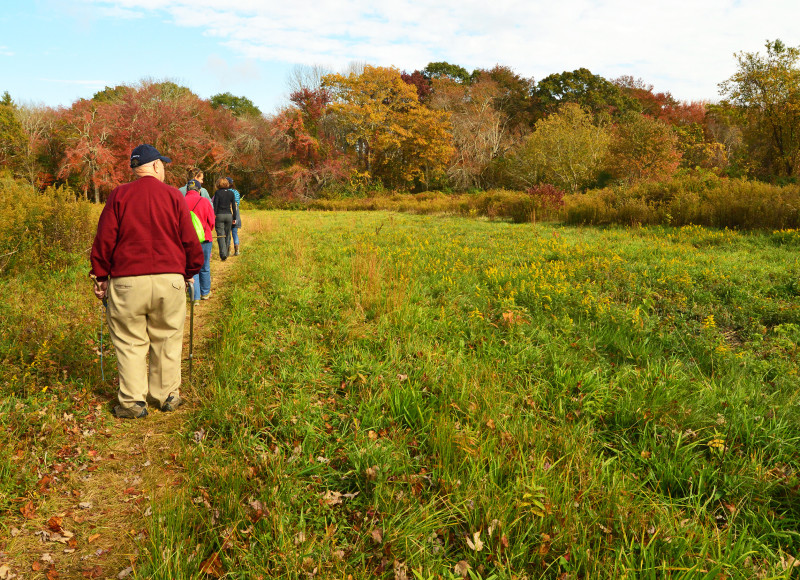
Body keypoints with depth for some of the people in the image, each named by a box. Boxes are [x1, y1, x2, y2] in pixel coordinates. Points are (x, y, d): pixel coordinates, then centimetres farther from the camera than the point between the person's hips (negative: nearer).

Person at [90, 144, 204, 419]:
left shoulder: (119, 195, 2)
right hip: (169, 280, 1)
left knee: (130, 342, 8)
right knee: (167, 340, 13)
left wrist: (100, 276, 10)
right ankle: (166, 394, 22)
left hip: (127, 281, 0)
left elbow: (104, 239, 1)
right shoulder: (174, 196, 3)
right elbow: (190, 241, 4)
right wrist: (189, 272, 18)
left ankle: (133, 402, 11)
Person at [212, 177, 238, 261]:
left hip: (219, 215, -3)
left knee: (220, 235, -2)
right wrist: (234, 218, 11)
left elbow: (215, 205, -7)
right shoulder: (231, 193, 4)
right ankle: (226, 253, 19)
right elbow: (234, 206, 5)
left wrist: (214, 216, -3)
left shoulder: (217, 193, -5)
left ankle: (223, 254, -16)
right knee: (227, 235, 13)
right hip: (229, 215, 3)